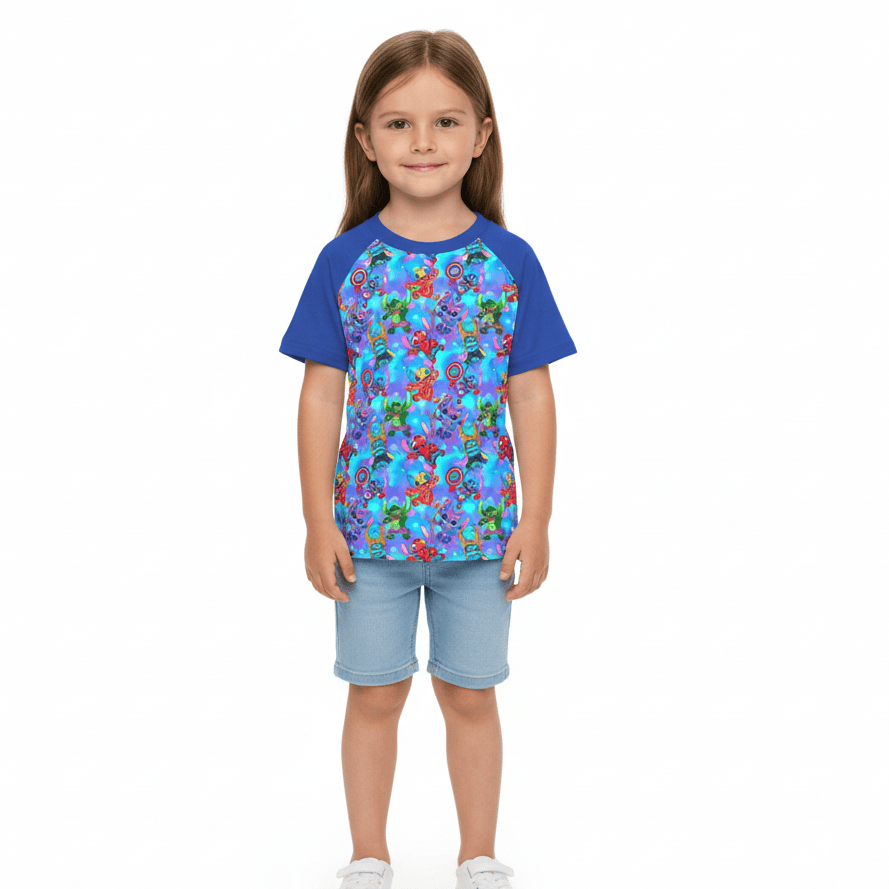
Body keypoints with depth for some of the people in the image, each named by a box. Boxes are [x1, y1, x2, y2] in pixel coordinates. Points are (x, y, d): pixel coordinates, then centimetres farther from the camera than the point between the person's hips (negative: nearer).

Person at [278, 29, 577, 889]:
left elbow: (532, 399, -1)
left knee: (471, 695, 12)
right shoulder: (345, 261, -3)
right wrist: (319, 522, -4)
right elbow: (321, 397, -1)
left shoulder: (510, 261, -3)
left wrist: (534, 523, -3)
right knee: (375, 694, 12)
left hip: (480, 522, 0)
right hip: (370, 521, 0)